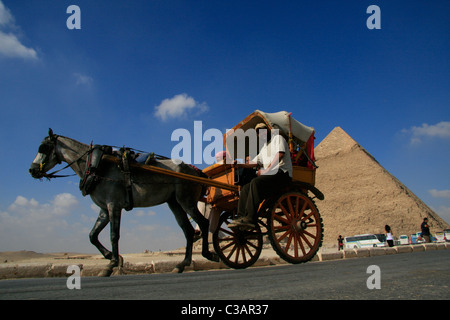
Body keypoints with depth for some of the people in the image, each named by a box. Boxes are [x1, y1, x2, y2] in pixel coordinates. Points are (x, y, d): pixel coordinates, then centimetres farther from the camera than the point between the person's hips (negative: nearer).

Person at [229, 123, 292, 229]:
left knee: (256, 182, -31)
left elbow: (280, 154, -11)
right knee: (245, 188, -7)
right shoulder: (264, 149, 31)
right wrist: (239, 165, 11)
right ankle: (241, 217, -14)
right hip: (270, 174, 9)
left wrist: (266, 170, -16)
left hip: (282, 173, -8)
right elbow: (254, 162, 28)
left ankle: (250, 219, -36)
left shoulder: (278, 138, 6)